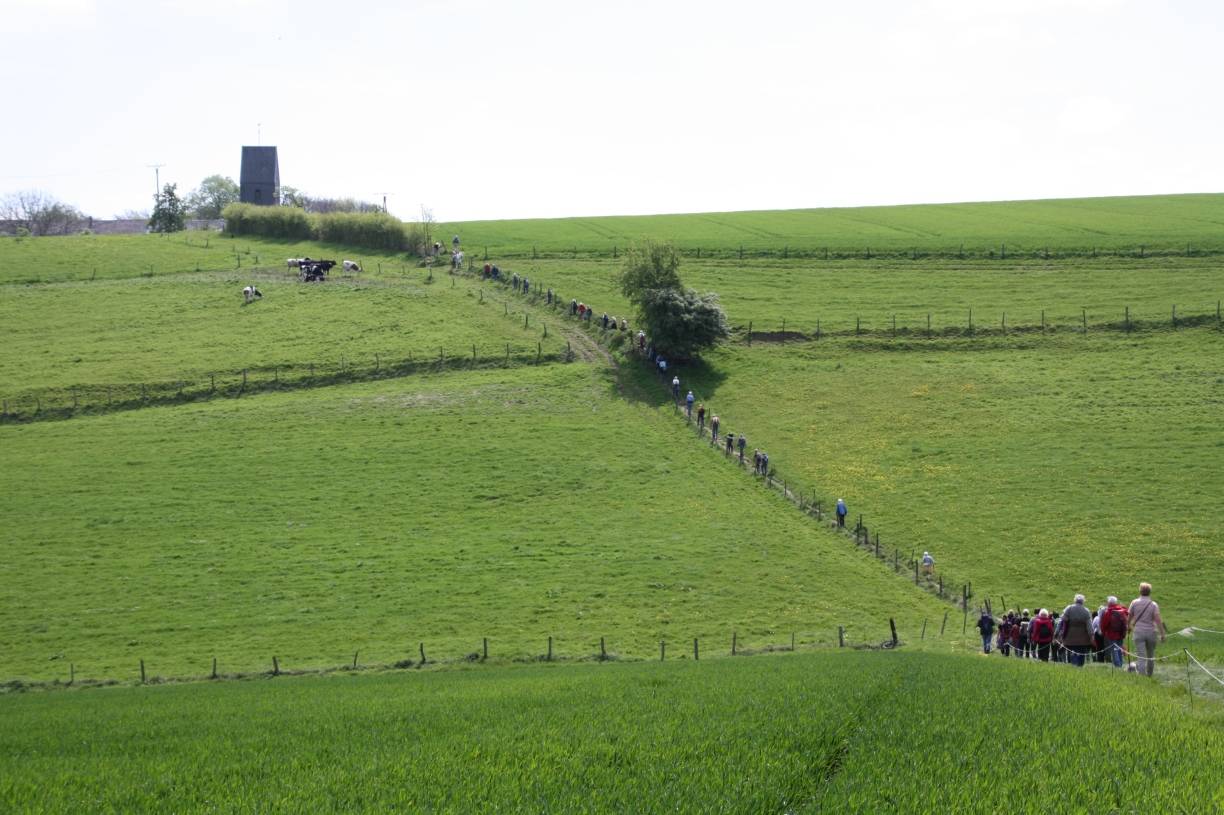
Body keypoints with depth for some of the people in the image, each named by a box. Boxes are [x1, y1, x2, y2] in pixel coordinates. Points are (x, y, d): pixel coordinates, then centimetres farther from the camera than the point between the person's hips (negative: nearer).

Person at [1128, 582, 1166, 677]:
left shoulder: (1134, 603, -1)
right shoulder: (1153, 604, -5)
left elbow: (1130, 616, 9)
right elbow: (1158, 619, -11)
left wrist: (1129, 626, 30)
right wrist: (1162, 634, -9)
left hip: (1138, 632, 0)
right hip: (1151, 632, 0)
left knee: (1141, 655, -5)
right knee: (1151, 655, 17)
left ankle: (1142, 674, -15)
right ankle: (1149, 674, 27)